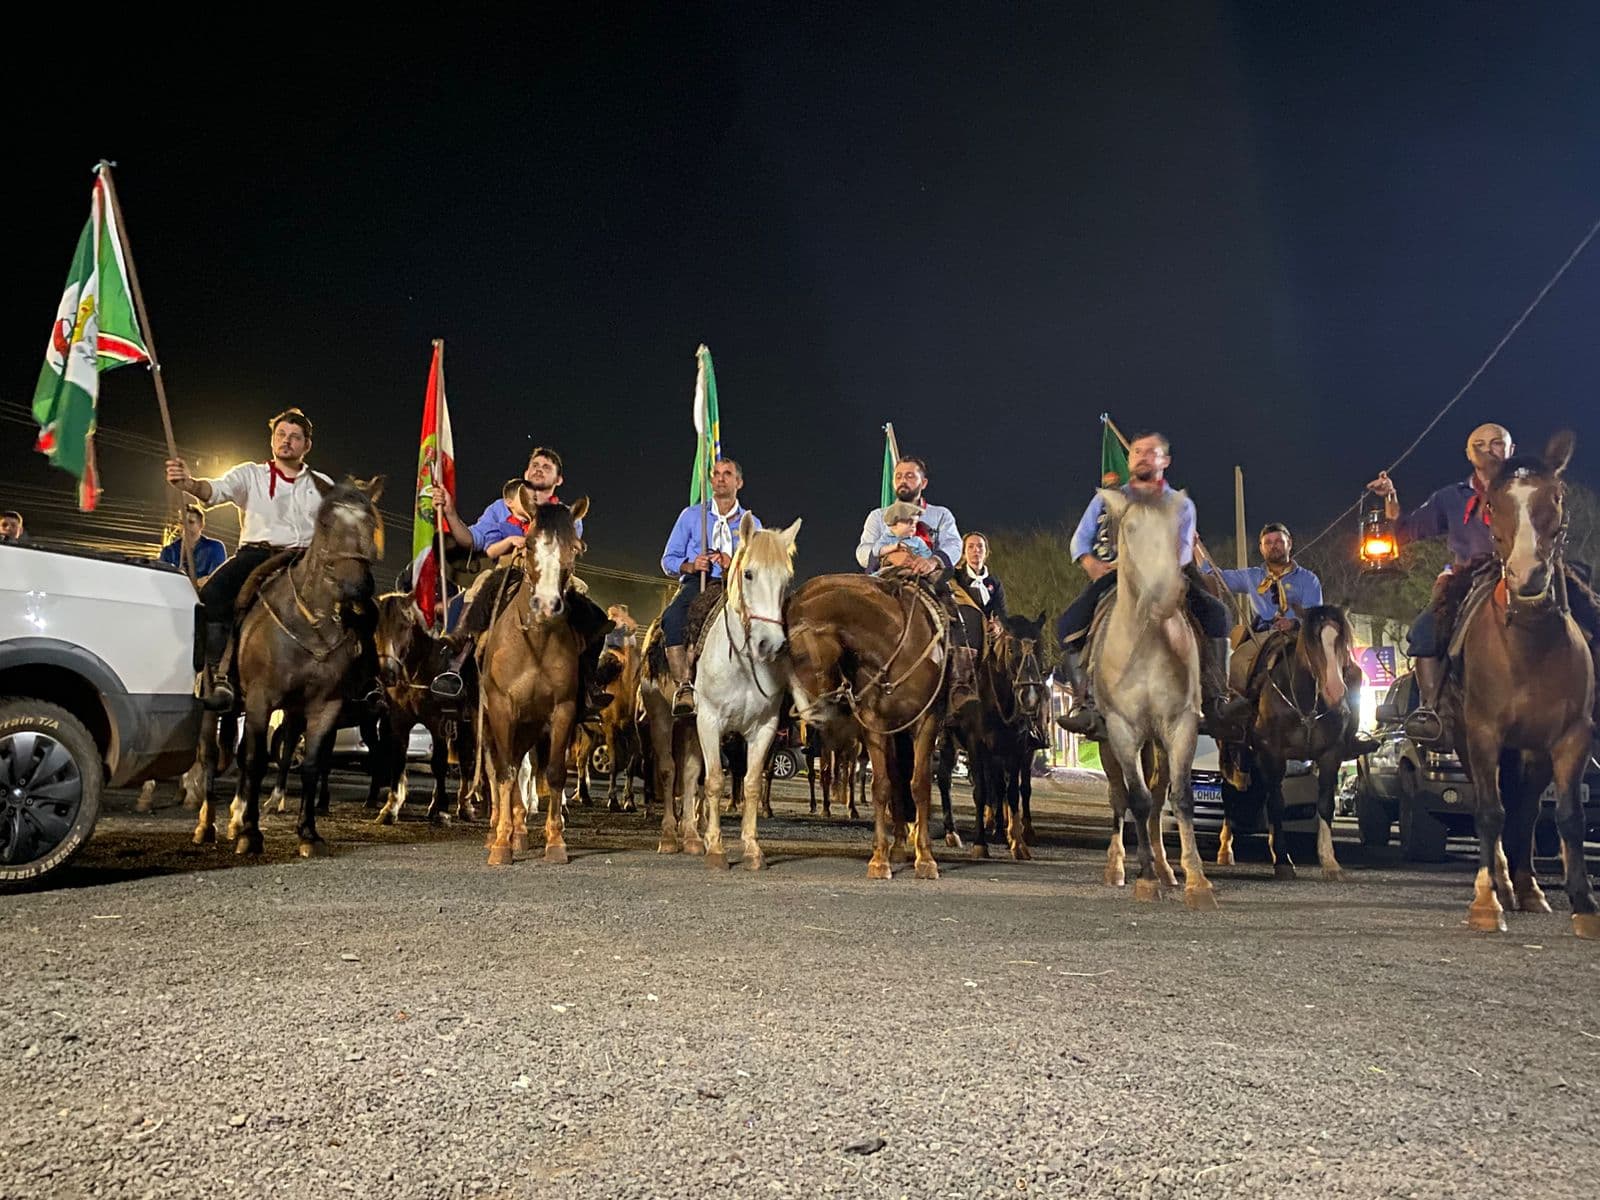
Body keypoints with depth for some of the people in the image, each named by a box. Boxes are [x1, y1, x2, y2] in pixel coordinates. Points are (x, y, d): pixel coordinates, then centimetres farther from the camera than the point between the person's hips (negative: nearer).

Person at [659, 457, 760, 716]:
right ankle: (684, 686, -37)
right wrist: (691, 566, -9)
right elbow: (668, 560, 13)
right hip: (695, 585, 0)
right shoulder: (691, 515, 17)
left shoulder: (752, 523, 19)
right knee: (672, 617, -36)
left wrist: (734, 565, -12)